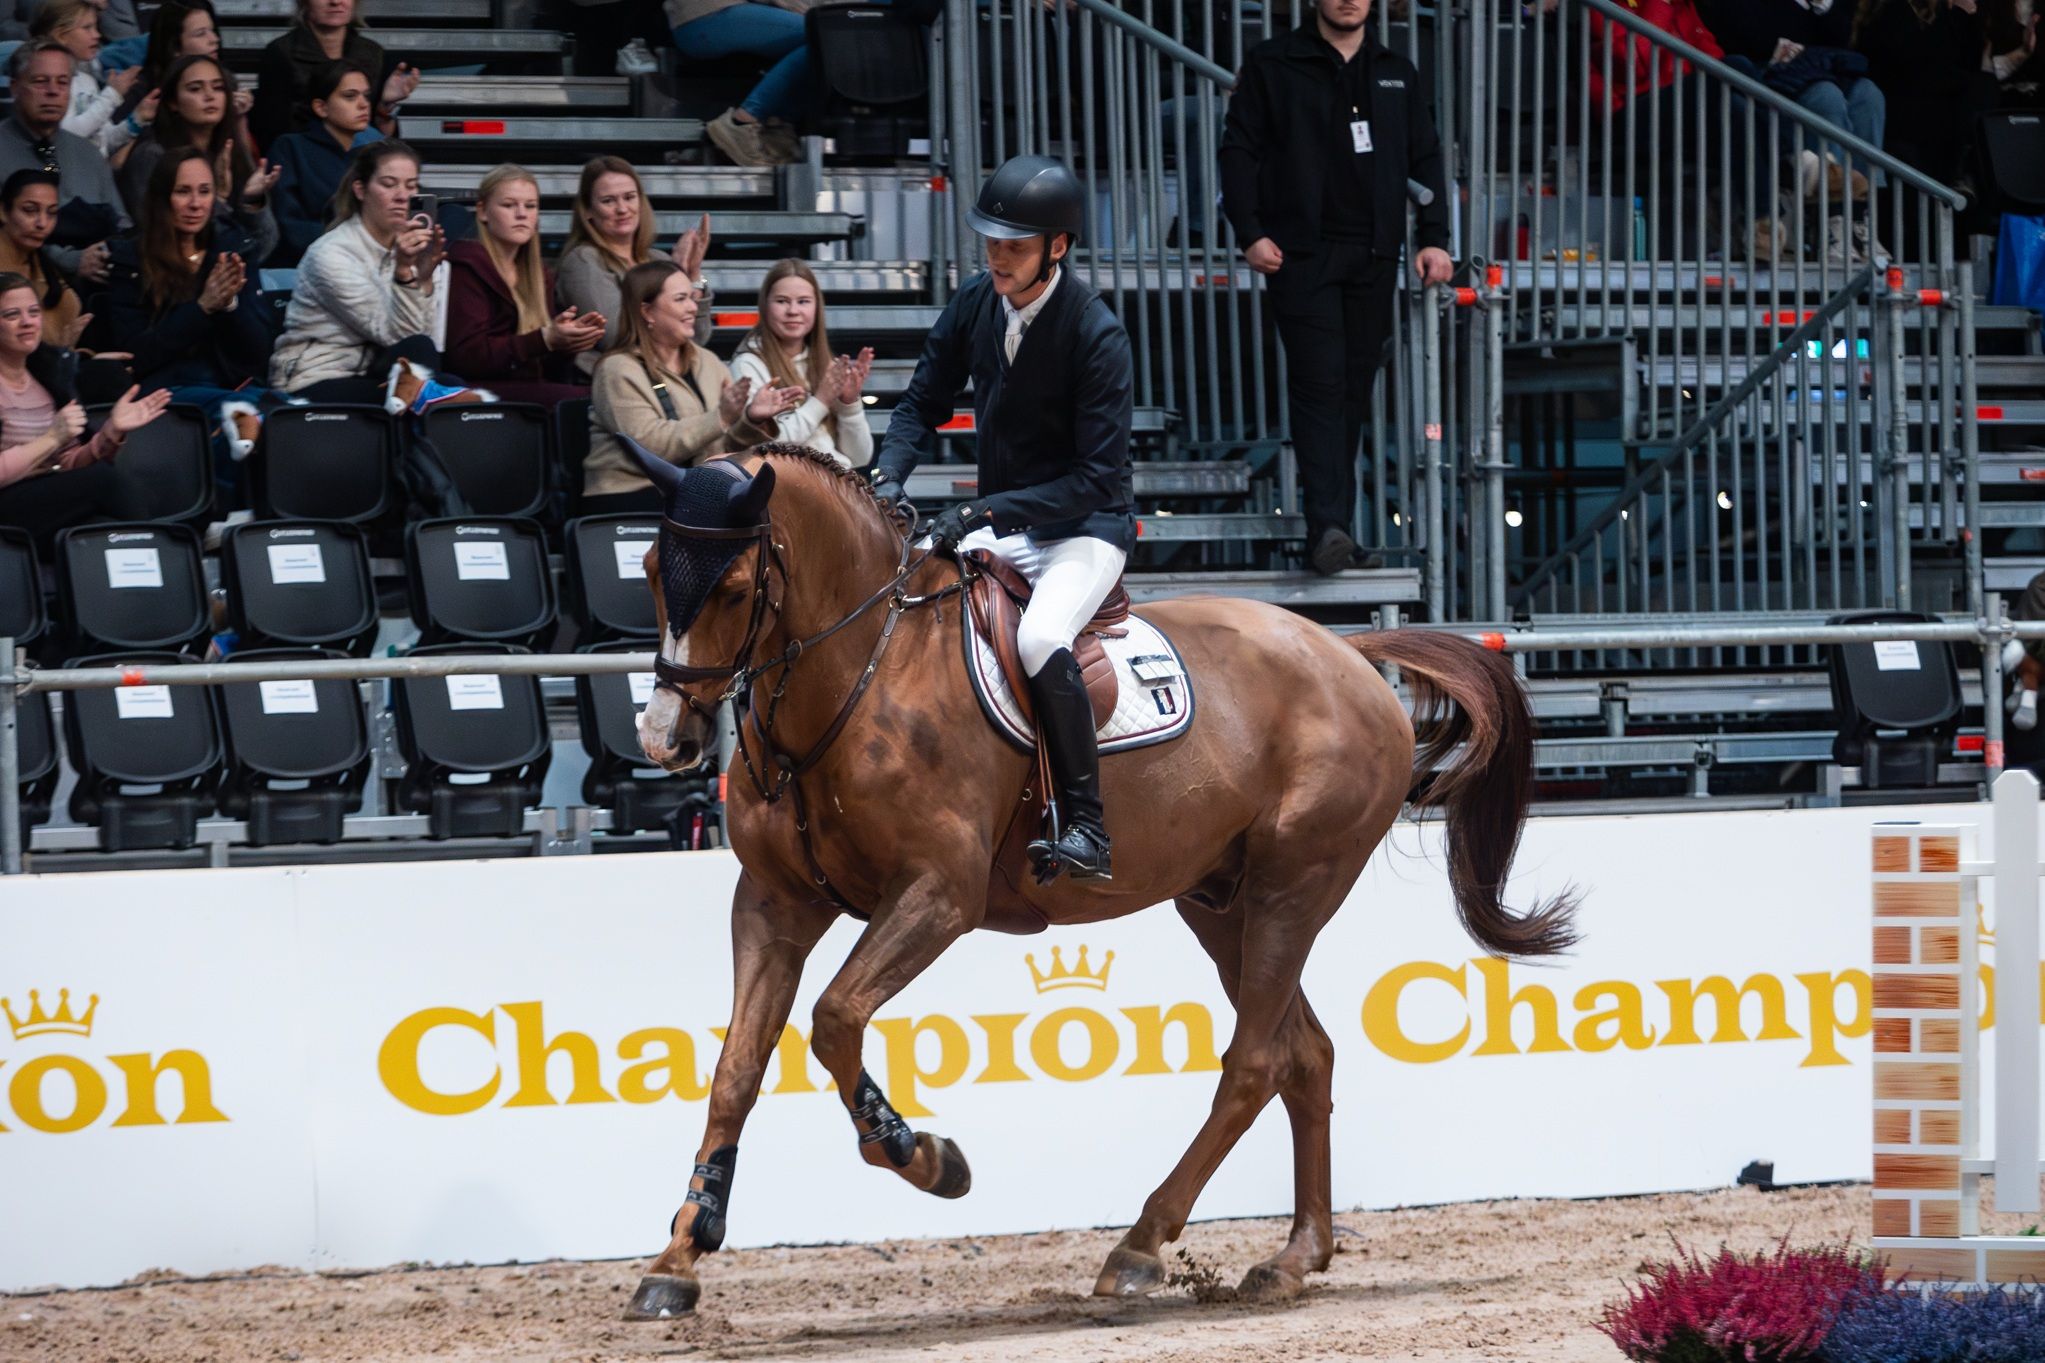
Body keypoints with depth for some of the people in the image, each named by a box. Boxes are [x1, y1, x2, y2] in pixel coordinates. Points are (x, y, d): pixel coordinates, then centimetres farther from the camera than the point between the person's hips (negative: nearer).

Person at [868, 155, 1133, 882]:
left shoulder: (1098, 336, -21)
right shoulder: (974, 306, -2)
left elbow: (1096, 476, -22)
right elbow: (923, 406, 7)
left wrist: (982, 513, -29)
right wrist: (889, 476, -15)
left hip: (1085, 529, -7)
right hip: (1002, 524, 7)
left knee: (1040, 639, -34)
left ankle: (1085, 827, -25)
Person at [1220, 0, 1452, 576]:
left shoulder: (1397, 75, 17)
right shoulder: (1273, 66, 5)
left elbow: (1425, 160, 18)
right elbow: (1239, 151, 2)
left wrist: (1433, 238, 6)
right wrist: (1251, 232, -9)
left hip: (1372, 258, 4)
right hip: (1301, 253, -4)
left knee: (1355, 391, 4)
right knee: (1320, 382, -14)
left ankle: (1334, 527, 9)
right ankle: (1327, 525, -22)